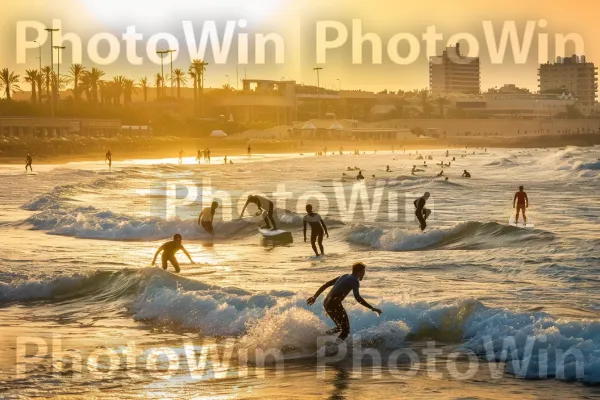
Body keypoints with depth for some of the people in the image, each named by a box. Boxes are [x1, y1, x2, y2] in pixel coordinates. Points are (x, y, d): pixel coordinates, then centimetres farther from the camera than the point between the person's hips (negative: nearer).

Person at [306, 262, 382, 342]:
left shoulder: (344, 276, 21)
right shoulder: (354, 281, -5)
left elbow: (326, 285, 23)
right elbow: (357, 297, -21)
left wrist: (315, 297, 30)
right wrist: (372, 308, -22)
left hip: (326, 303, 9)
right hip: (334, 305, -9)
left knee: (341, 326, 24)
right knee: (345, 329, -4)